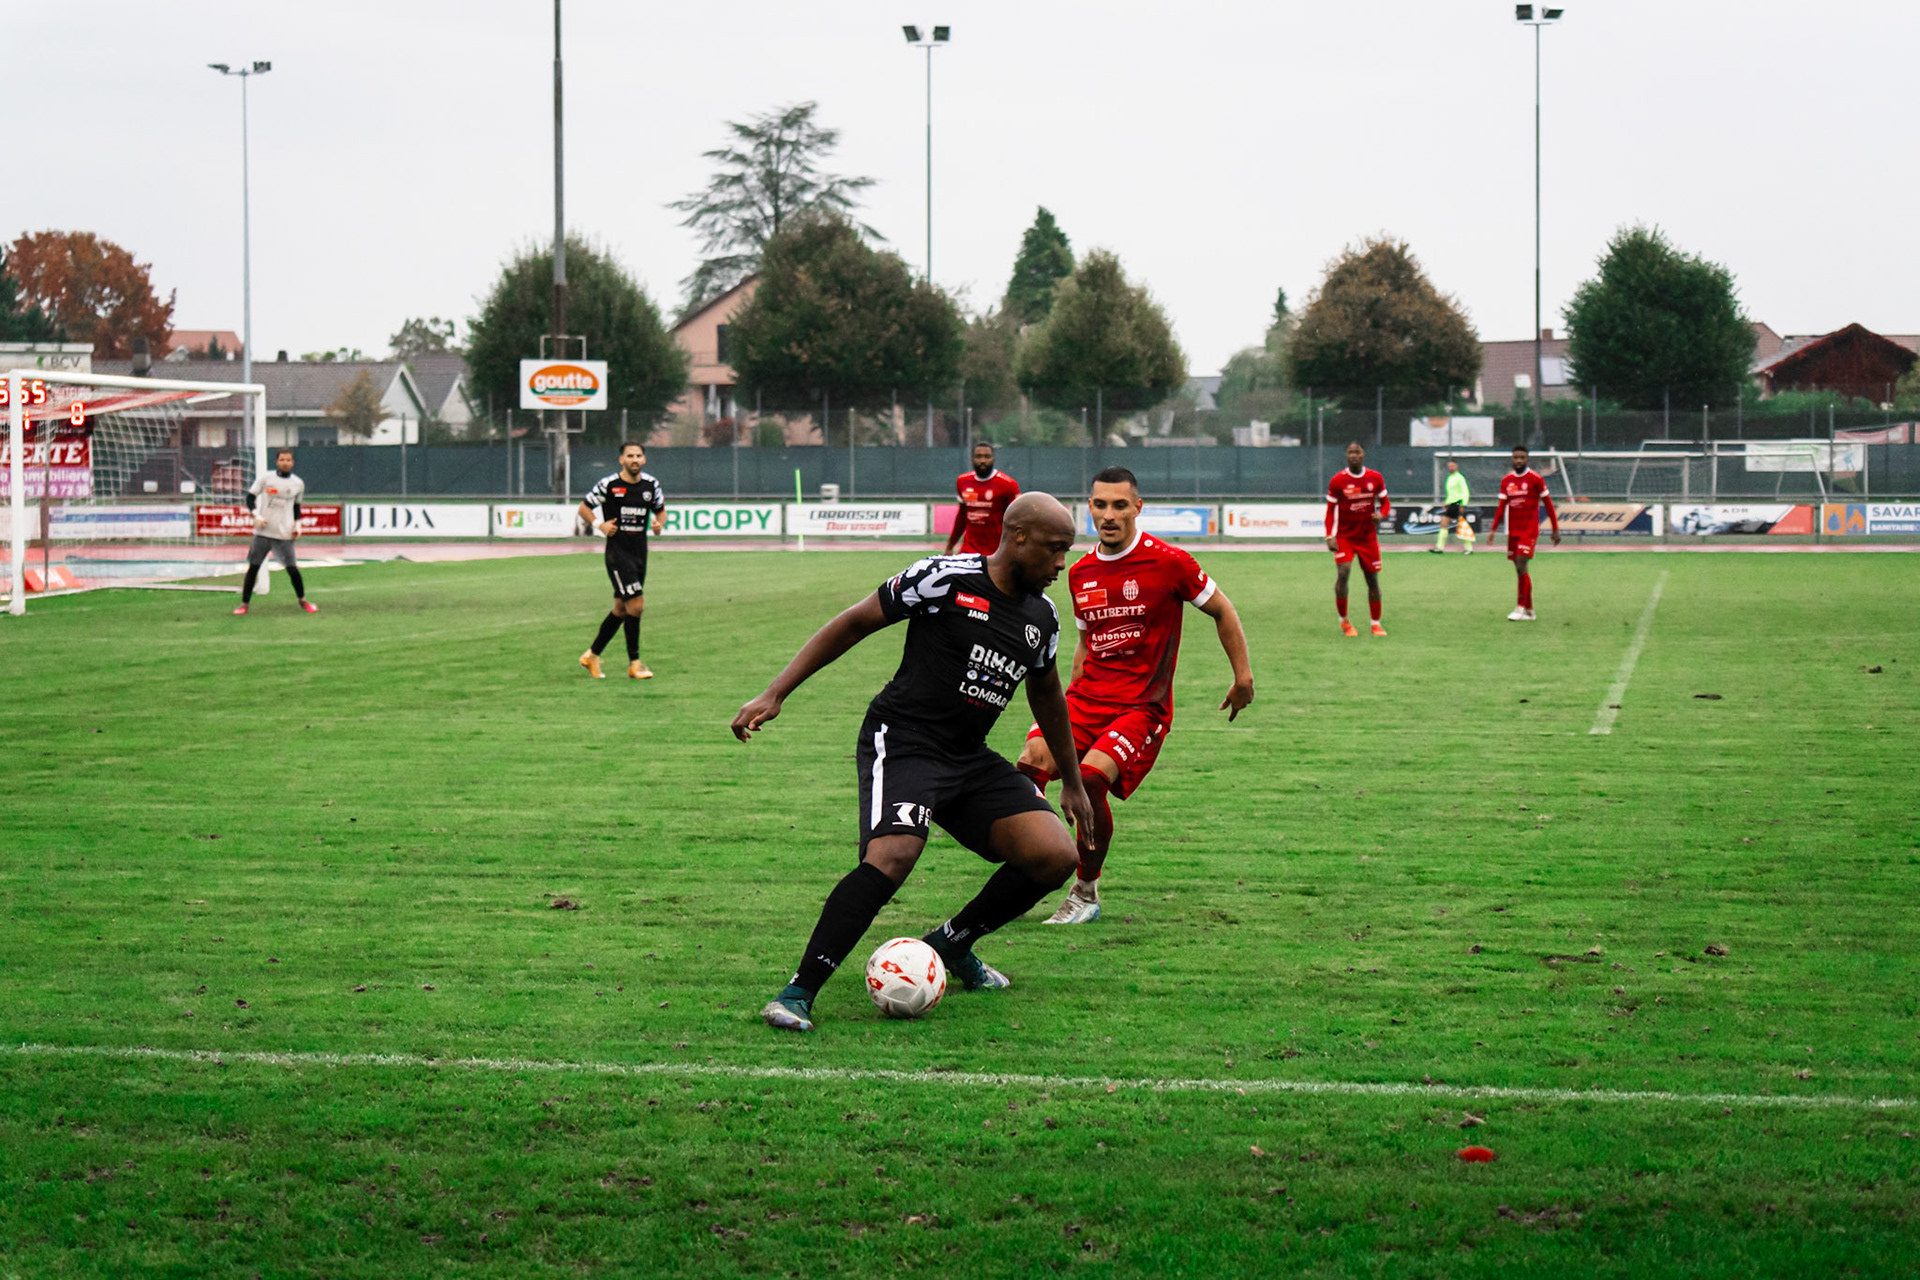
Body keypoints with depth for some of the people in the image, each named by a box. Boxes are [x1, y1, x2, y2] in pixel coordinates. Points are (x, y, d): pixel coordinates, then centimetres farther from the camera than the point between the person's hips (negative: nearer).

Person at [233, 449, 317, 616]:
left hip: (284, 533, 0)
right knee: (253, 567, -2)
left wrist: (297, 524, 6)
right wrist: (256, 515, -12)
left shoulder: (298, 483, 6)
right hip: (263, 532, 0)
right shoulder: (266, 478, 0)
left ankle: (302, 600, 18)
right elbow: (250, 497, 2)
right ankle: (244, 603, 5)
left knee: (291, 568, -3)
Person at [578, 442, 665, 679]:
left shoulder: (651, 485, 6)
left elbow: (660, 510, 21)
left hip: (640, 551, 6)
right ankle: (634, 663, -5)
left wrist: (658, 523, -1)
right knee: (636, 604, -14)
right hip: (617, 551, -6)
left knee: (621, 608, 11)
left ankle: (593, 655, 25)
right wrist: (600, 525, -13)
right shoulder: (609, 485, -8)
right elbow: (584, 508, 3)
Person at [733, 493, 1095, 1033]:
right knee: (893, 854, -32)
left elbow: (1046, 695, 28)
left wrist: (1073, 782, 35)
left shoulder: (1043, 616, 10)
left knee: (1055, 856, -7)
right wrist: (774, 694, -11)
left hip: (970, 757, 7)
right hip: (904, 741, -7)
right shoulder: (947, 578, -11)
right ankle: (798, 992, -25)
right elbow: (853, 624, -6)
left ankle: (951, 943, 16)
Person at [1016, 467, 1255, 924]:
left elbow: (1221, 610, 5)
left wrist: (1242, 676, 6)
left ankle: (1086, 893, -7)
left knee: (1091, 777, -26)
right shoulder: (1081, 573, 10)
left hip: (1143, 706, -5)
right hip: (1087, 697, 5)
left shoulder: (1167, 561, -7)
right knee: (1031, 762, -21)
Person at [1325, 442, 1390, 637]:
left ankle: (1376, 623, 20)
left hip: (1368, 536, 3)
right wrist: (1330, 536, -11)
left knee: (1373, 579, 6)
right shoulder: (1337, 481, -7)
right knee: (1342, 573, -20)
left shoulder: (1375, 478, -1)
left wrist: (1381, 515, -14)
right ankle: (1344, 621, -6)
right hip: (1344, 536, -3)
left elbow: (1385, 502, 9)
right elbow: (1331, 510, -1)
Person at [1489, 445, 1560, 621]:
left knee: (1521, 566, -16)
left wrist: (1555, 529, 0)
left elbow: (1548, 504, 0)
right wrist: (1494, 529, 1)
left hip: (1529, 530, -5)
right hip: (1513, 531, 5)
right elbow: (1502, 507, 11)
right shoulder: (1506, 480, 9)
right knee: (1519, 570, 6)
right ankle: (1529, 610, 14)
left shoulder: (1535, 479, -5)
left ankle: (1521, 608, -13)